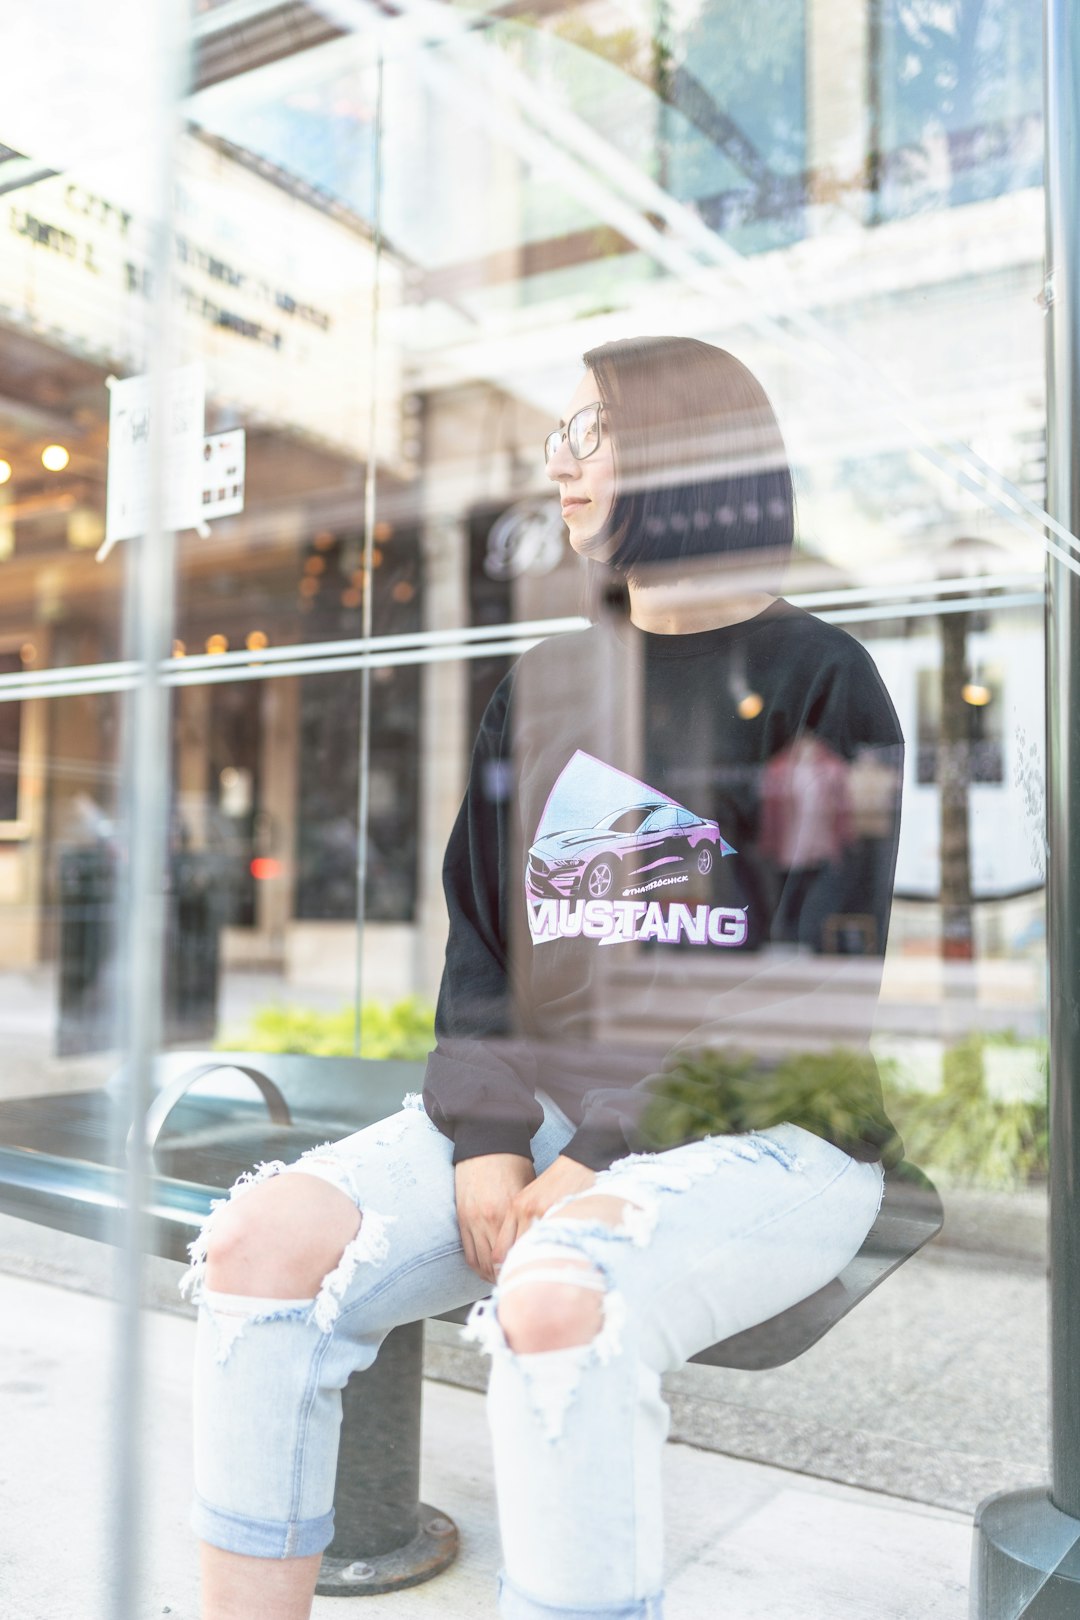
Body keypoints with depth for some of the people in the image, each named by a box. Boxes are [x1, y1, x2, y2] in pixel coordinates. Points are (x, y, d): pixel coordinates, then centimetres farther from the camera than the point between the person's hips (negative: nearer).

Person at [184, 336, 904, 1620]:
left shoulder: (816, 679, -2)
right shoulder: (544, 684, 15)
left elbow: (815, 978, -10)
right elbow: (481, 930, 10)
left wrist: (608, 1164, -16)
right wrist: (485, 1135, -6)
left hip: (767, 1130, -5)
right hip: (545, 1103, 5)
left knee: (556, 1302, -34)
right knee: (266, 1238, -16)